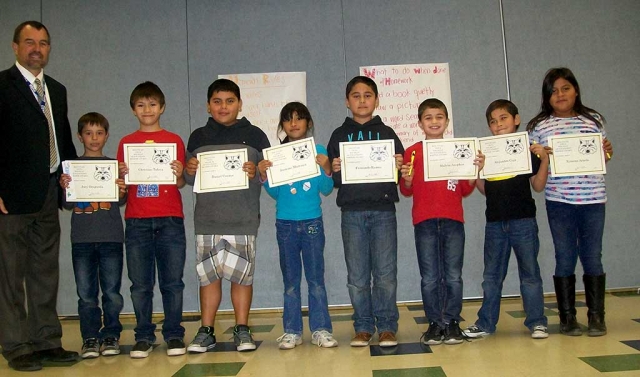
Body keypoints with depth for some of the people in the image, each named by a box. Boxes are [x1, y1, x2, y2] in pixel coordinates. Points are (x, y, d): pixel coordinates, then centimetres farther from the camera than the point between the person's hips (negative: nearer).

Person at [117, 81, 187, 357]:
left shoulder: (174, 141, 8)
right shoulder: (127, 143, 11)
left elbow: (180, 184, 7)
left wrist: (180, 175, -14)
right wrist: (122, 175, -9)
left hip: (170, 219, -1)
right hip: (137, 220, 1)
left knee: (172, 281, 1)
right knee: (140, 283, 4)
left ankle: (174, 334, 10)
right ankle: (144, 336, 14)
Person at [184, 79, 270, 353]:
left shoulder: (255, 136, 8)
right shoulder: (198, 137, 13)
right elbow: (189, 179, 16)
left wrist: (255, 174, -15)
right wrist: (189, 171, -6)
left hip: (243, 219, -1)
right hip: (207, 219, 2)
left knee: (242, 274, 1)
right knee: (208, 275, 4)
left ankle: (242, 330, 13)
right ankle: (206, 332, 14)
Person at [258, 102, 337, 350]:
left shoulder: (318, 151, 1)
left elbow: (326, 190, -1)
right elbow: (275, 193, 4)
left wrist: (327, 169, -18)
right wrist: (264, 176, -12)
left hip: (312, 222, -1)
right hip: (285, 223, 1)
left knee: (316, 277, 3)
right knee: (290, 280, 8)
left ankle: (320, 329, 10)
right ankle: (292, 331, 15)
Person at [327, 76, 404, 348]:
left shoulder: (387, 133, 12)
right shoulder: (339, 136, 12)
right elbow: (330, 179, 8)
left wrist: (399, 167, -12)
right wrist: (334, 171, -13)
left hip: (383, 210, 0)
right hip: (352, 212, 1)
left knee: (385, 272, -1)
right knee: (357, 275, 3)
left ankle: (387, 326, 9)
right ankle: (363, 327, 14)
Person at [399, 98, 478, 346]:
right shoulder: (413, 152, 5)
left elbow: (465, 190, 12)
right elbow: (407, 191, 7)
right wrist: (407, 179, -14)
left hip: (453, 220, 1)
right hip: (424, 222, -1)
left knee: (453, 276, 3)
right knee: (430, 278, 3)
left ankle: (452, 322, 14)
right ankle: (434, 323, 13)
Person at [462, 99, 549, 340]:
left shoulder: (527, 150, -1)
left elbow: (538, 186, -3)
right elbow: (484, 189, 10)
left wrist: (544, 160, -14)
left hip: (523, 221, -3)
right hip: (495, 222, 3)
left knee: (529, 272, 4)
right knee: (491, 275, 10)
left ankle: (536, 321, 15)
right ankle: (486, 323, 18)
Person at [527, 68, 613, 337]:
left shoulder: (593, 120, 9)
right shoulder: (539, 126, 3)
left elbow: (601, 160, 16)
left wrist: (607, 153, -5)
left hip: (593, 198, 1)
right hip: (559, 201, -1)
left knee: (592, 258, 6)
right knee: (565, 259, 5)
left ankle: (596, 317, 18)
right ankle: (567, 318, 16)